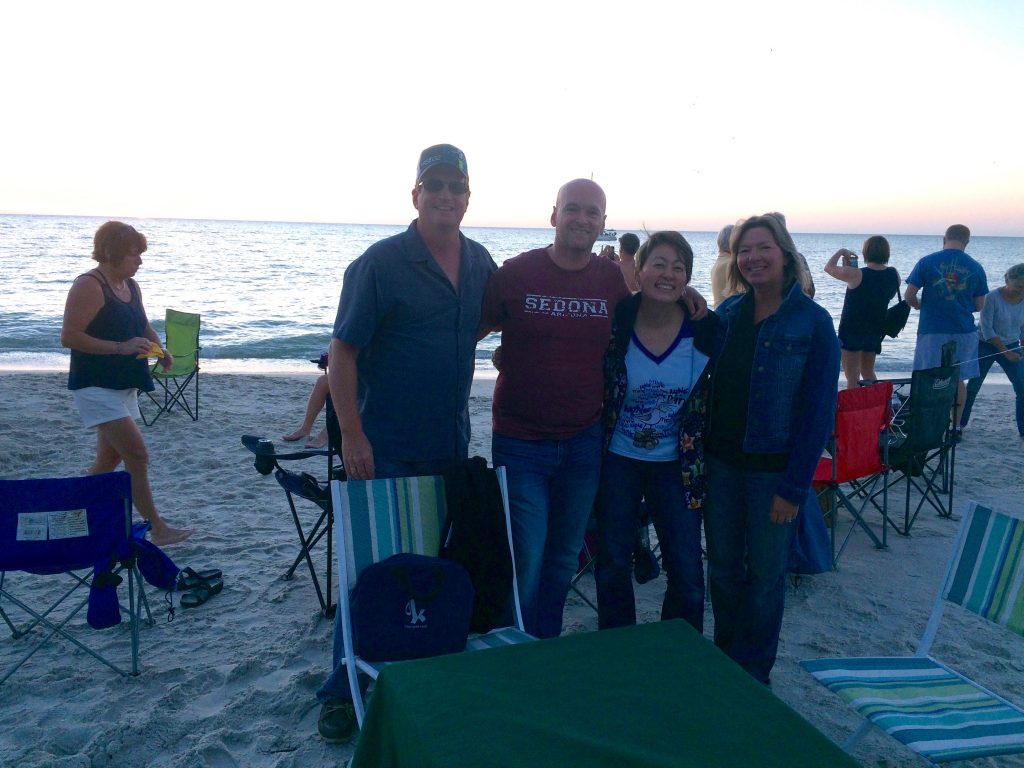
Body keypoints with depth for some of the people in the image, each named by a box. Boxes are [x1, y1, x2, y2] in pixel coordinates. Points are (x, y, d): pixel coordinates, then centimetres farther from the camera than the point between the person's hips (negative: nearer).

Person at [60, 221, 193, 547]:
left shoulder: (131, 286, 11)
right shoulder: (89, 286, -14)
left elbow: (144, 326, 23)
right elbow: (69, 336, -20)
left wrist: (159, 350, 4)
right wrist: (121, 347, -25)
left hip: (125, 386, 9)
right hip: (96, 388, -9)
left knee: (110, 459, 15)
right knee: (138, 455, -12)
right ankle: (158, 529, -5)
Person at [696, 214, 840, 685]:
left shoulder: (812, 322, -9)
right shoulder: (727, 313, 4)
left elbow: (818, 410, -11)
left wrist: (794, 487, -14)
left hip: (773, 470, -4)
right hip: (721, 462, 4)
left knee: (764, 576, 10)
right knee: (722, 568, 15)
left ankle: (752, 674, 29)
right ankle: (725, 660, 35)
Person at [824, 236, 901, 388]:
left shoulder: (855, 274, -20)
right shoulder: (894, 275, -4)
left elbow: (829, 267, -8)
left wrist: (841, 252, 10)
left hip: (851, 330, -6)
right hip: (876, 330, 6)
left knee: (852, 377, 0)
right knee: (868, 372, 23)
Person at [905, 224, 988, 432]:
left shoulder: (926, 262, -5)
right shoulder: (976, 268, 1)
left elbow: (909, 296, -7)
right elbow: (979, 306, 6)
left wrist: (920, 305, 14)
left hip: (932, 331, -2)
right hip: (964, 332, 2)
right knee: (958, 381, 12)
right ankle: (956, 427, 19)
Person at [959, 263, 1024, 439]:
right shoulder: (992, 298, -19)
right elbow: (987, 329, -19)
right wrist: (1005, 351, -20)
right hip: (986, 346, -4)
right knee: (973, 386, 3)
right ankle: (960, 423, 19)